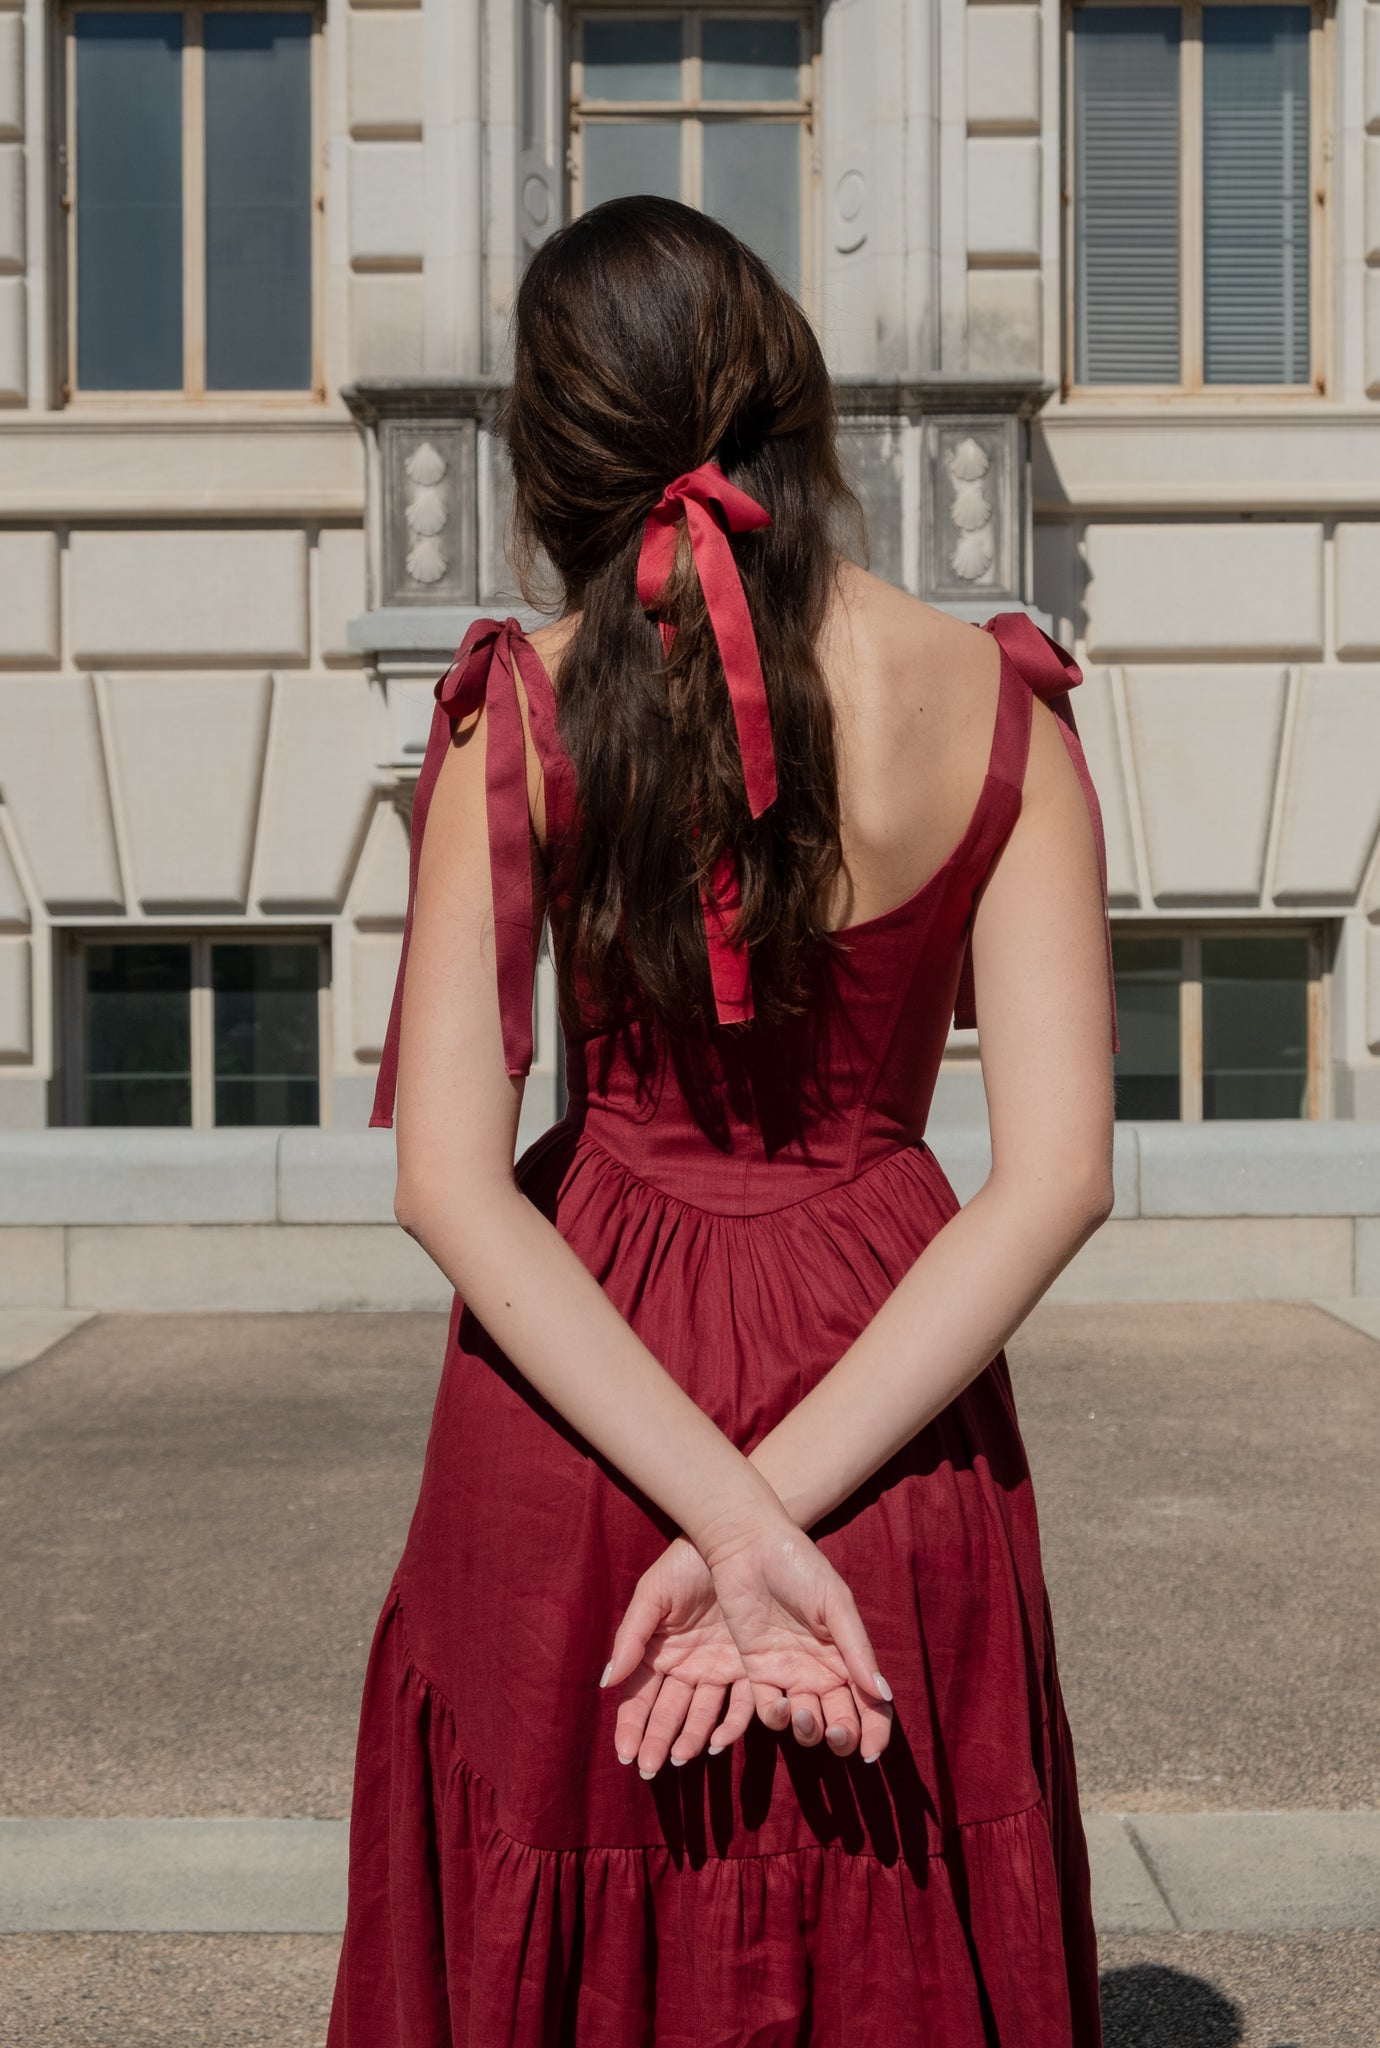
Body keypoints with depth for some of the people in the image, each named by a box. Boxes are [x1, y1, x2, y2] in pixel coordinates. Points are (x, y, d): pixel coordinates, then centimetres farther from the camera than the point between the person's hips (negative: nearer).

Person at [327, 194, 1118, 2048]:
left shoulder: (524, 712, -11)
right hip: (891, 1415, 1)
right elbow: (1057, 1175, -16)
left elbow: (449, 1179, -18)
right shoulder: (991, 703, -9)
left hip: (574, 1390, 0)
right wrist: (776, 1502, -18)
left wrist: (730, 1516, -19)